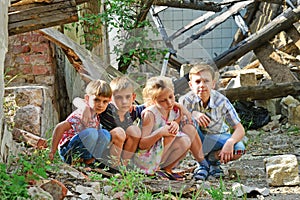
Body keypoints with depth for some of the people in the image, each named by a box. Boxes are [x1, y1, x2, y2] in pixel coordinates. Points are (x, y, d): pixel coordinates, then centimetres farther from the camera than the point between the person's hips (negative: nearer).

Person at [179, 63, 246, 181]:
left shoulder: (222, 101, -20)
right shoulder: (187, 100, -21)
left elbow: (240, 130, -20)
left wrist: (230, 142, -40)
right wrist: (192, 113, -45)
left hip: (216, 137, 1)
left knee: (239, 149, -30)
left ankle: (213, 160, 4)